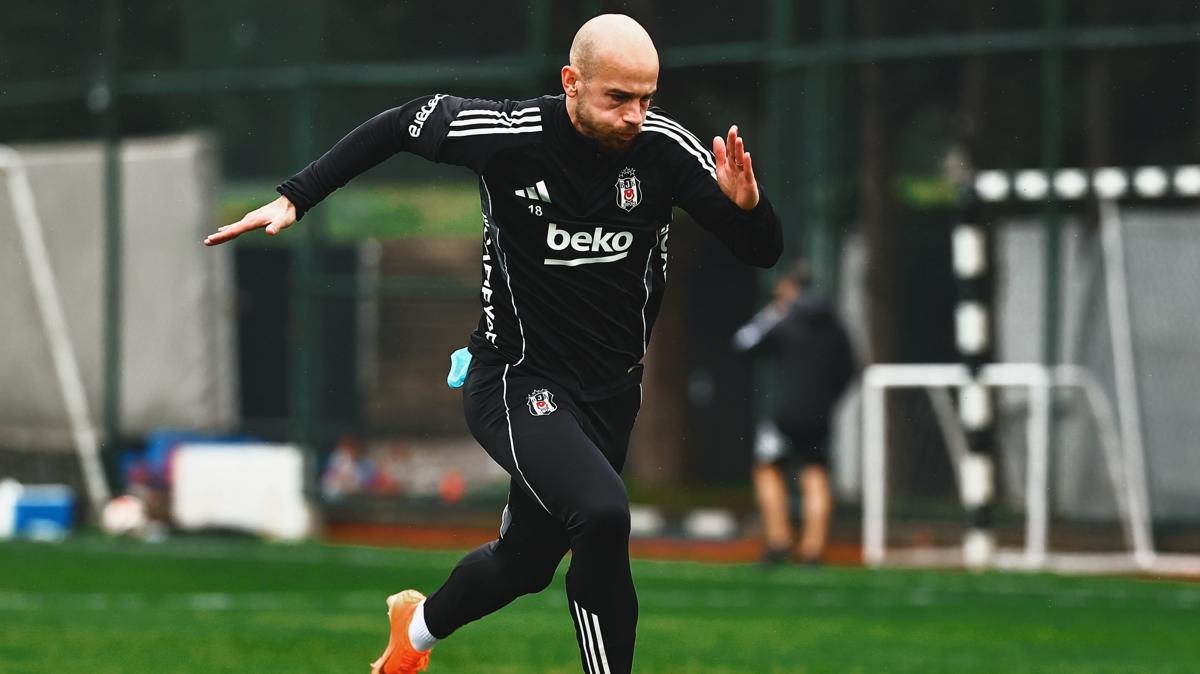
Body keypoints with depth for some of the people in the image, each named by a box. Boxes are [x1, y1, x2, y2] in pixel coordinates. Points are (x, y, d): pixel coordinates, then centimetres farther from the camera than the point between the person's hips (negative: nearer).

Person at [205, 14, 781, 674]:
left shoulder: (664, 146, -13)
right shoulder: (509, 135, -19)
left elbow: (763, 251, -10)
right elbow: (401, 124, -1)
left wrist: (745, 204, -33)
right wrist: (294, 198, -3)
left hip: (612, 391, 5)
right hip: (518, 379, -5)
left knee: (525, 562, 19)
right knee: (602, 514, -30)